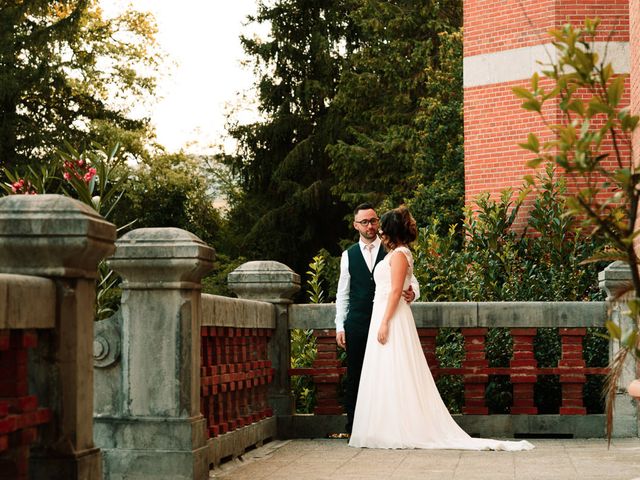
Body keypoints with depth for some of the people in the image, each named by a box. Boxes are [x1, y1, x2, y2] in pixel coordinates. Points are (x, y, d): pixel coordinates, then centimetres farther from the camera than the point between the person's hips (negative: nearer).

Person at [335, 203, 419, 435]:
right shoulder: (349, 255, 12)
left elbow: (411, 282, 5)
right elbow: (342, 293, 13)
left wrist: (412, 293, -19)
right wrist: (340, 326, 6)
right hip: (357, 325, 2)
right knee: (354, 376, 1)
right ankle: (354, 429, 6)